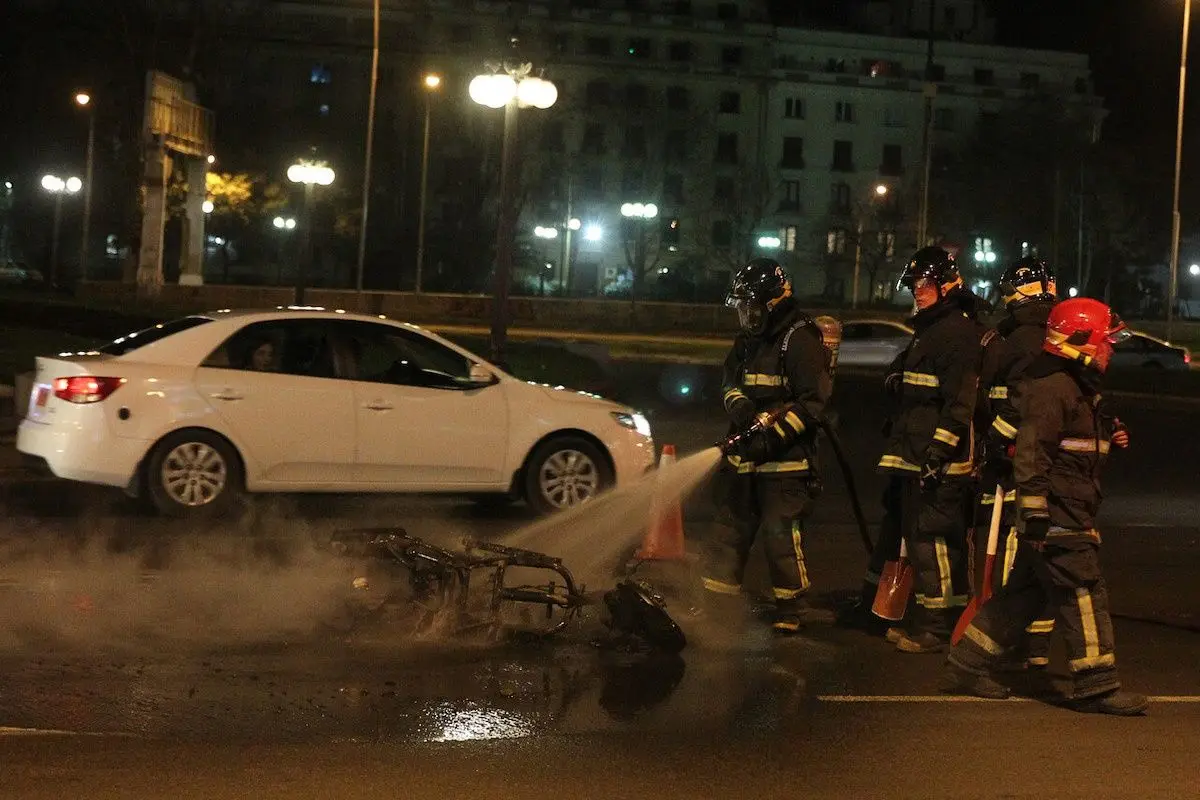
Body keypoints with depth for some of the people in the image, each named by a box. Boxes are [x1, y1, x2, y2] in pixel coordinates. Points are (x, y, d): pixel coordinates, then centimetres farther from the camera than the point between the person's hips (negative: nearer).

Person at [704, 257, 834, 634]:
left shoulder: (801, 339, -14)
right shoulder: (748, 340, 13)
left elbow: (813, 402, -17)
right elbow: (731, 382, 18)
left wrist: (773, 436, -22)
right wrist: (741, 407, -6)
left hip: (785, 460, -8)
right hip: (744, 454, 8)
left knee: (781, 533, -6)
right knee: (729, 523, 14)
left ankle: (793, 607, 6)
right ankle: (716, 594, 25)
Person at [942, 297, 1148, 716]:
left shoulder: (1079, 387, 19)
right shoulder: (1051, 387, -15)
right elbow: (1031, 453, -21)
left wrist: (1109, 436, 14)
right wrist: (1036, 516, -24)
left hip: (1070, 515, 11)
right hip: (1055, 515, -11)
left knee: (1025, 591, 13)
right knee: (1083, 591, -7)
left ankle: (967, 665, 18)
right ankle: (1096, 685, -1)